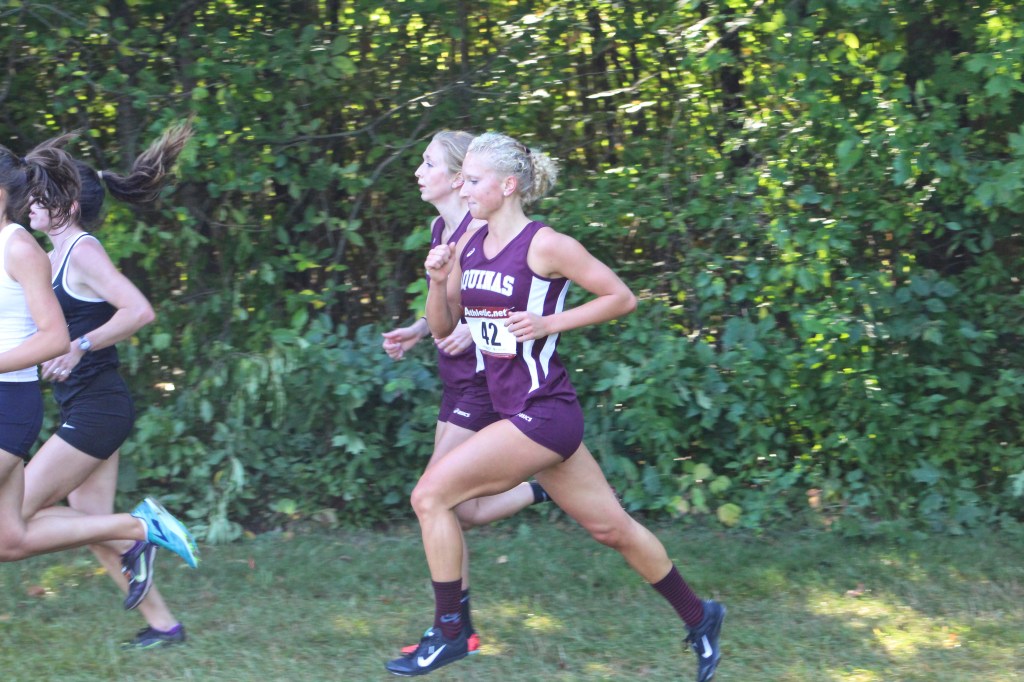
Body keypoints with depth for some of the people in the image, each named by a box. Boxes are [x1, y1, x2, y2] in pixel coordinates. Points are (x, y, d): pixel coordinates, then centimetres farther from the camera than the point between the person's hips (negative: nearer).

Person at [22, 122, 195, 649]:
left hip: (96, 409, -10)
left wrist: (80, 347, -23)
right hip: (86, 410, 10)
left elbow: (139, 312, -25)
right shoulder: (56, 255, 15)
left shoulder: (82, 252, -13)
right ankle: (161, 623, 13)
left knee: (18, 512, -8)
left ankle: (132, 545, -1)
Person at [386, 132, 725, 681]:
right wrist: (438, 282, -4)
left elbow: (622, 299, -8)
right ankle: (697, 617, 29)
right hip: (515, 410, 8)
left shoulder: (545, 246, -13)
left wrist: (549, 323, -15)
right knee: (610, 526, 15)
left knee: (431, 495, -12)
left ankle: (448, 632, -1)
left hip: (543, 414, -8)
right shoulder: (469, 246, 8)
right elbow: (443, 328, 14)